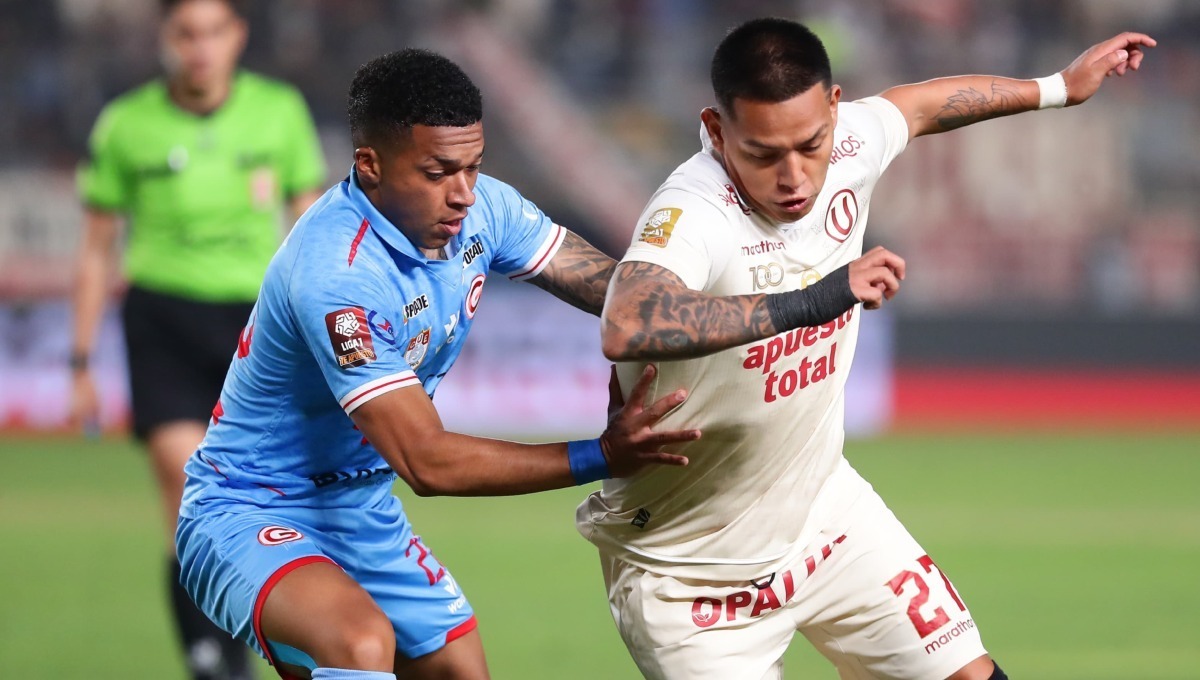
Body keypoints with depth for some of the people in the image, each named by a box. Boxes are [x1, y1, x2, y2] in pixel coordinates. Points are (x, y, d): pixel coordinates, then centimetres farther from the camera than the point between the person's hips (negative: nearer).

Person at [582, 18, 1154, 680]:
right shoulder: (692, 214, -33)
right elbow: (628, 329, -54)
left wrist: (1058, 87, 27)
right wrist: (812, 302, -55)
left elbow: (919, 104, 13)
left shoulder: (848, 144, -12)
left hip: (824, 510, 7)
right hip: (690, 571, -6)